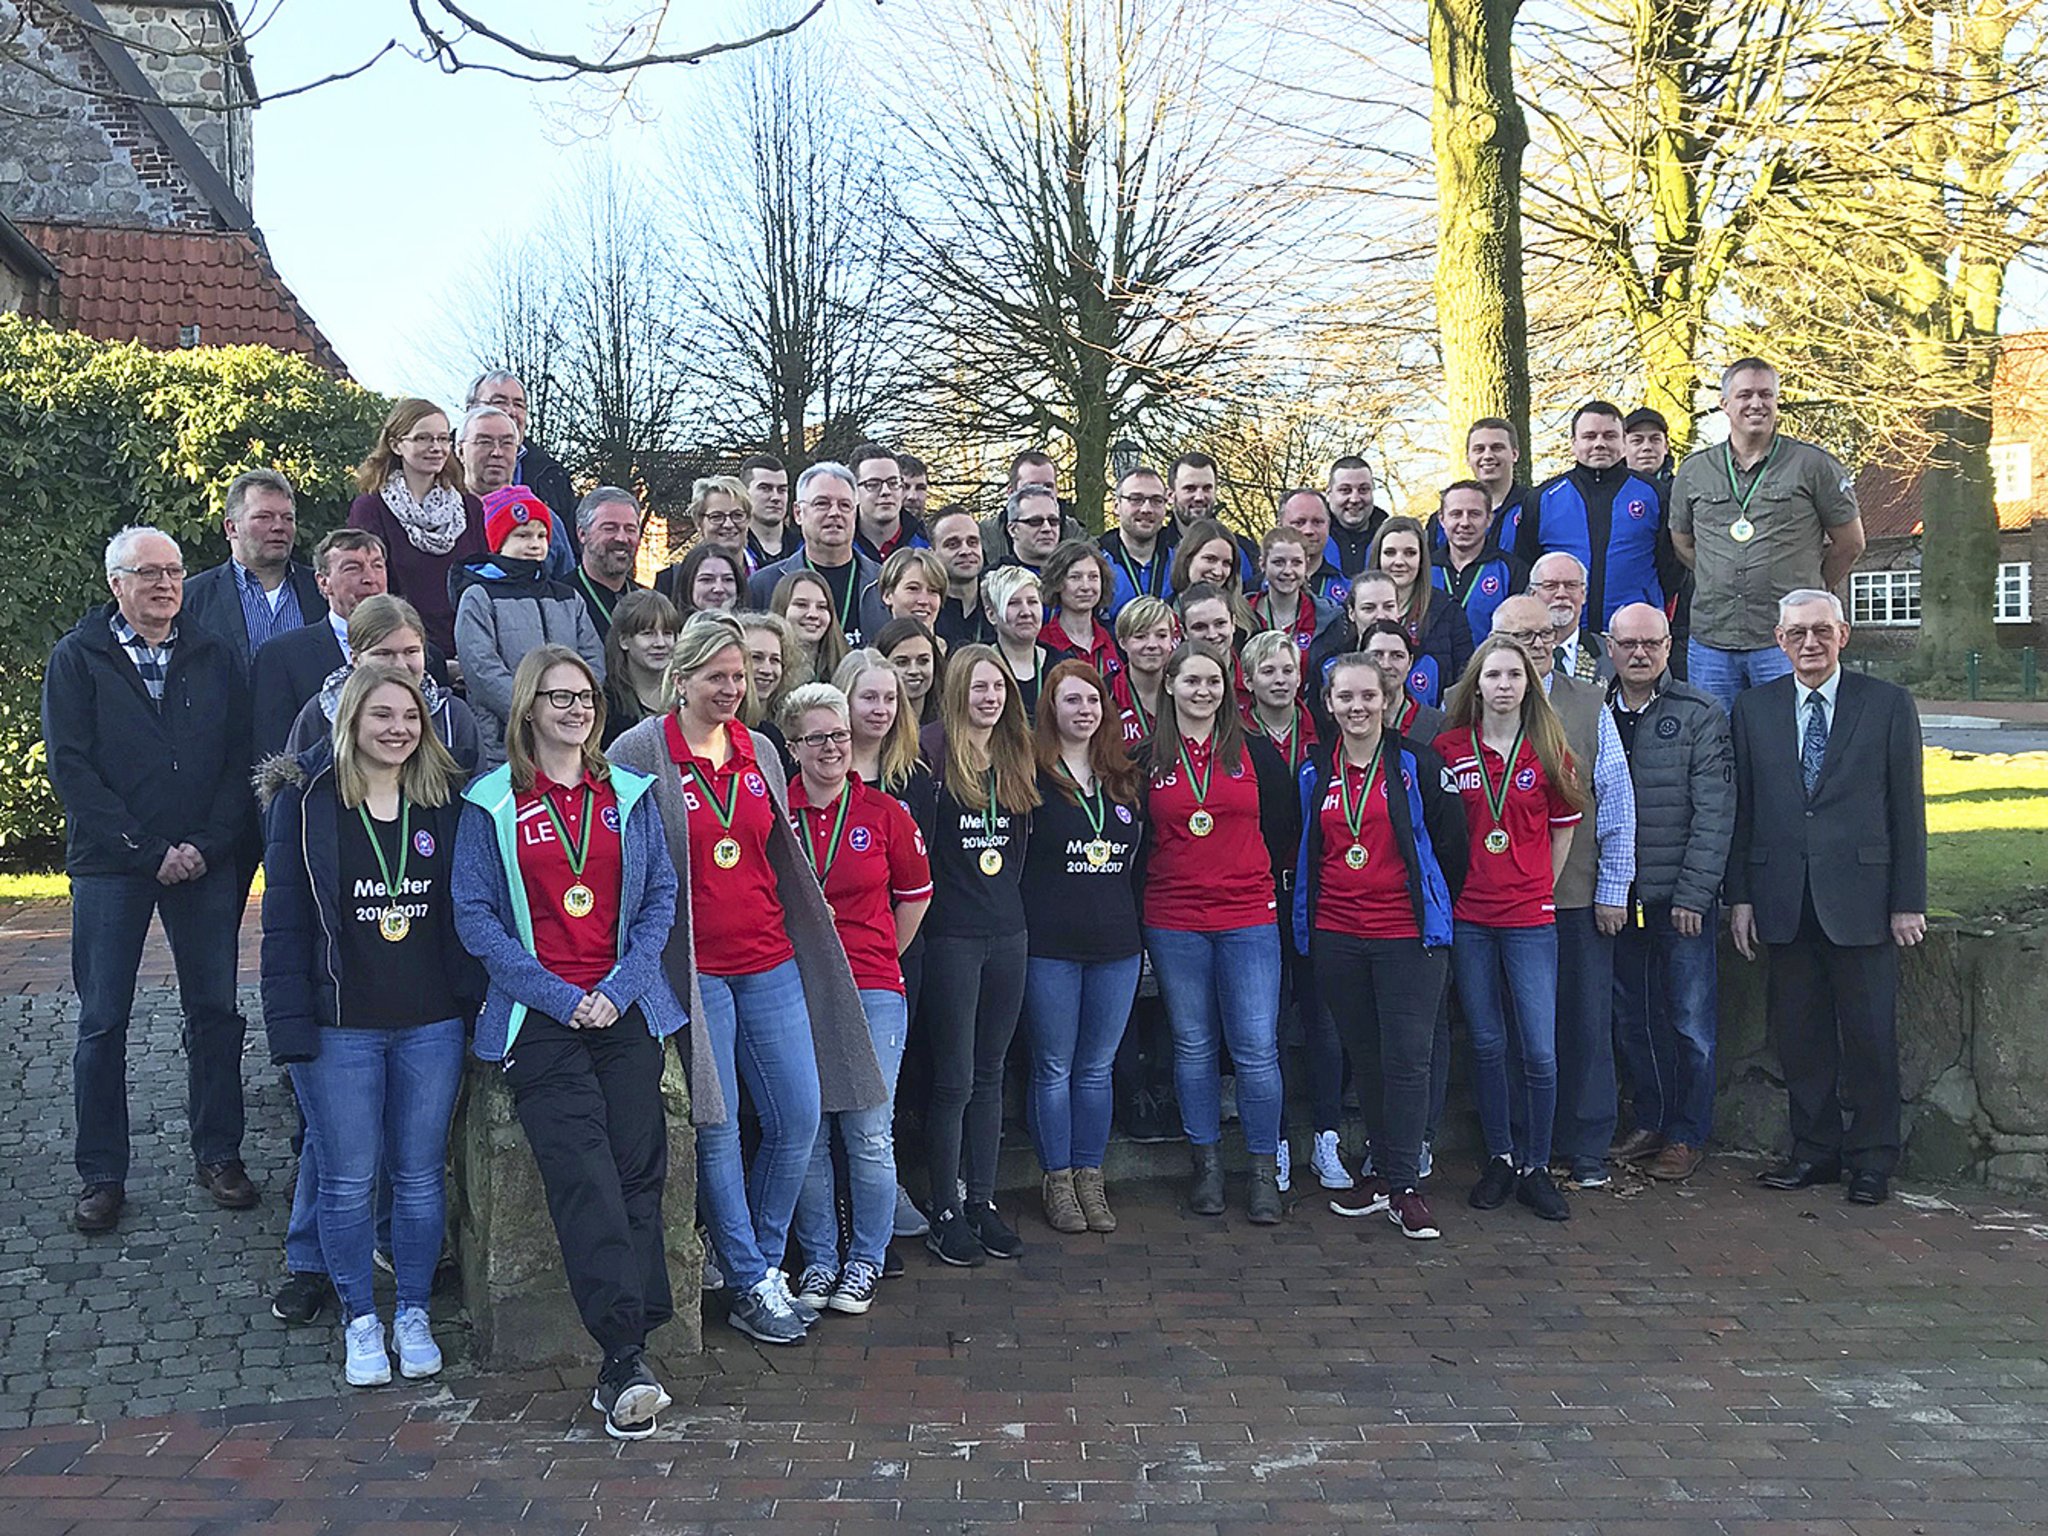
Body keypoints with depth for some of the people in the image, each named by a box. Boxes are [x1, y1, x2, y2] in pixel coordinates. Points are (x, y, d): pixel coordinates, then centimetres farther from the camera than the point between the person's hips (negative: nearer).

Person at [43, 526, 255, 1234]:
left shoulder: (214, 658, 9)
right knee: (103, 1023, 3)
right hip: (109, 867, -2)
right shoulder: (77, 659, 2)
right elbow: (70, 769, -6)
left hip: (205, 864, 2)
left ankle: (218, 1155, 17)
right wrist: (147, 851, -12)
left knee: (215, 1013, 5)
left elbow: (239, 759, 4)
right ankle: (101, 1175, 12)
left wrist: (206, 845, -9)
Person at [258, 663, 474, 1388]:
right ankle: (359, 1320, 22)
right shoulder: (306, 800, -3)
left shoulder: (445, 800, 4)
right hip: (340, 1024, -2)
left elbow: (467, 911, 8)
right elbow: (284, 917, -4)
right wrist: (291, 1022, -10)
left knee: (421, 1174, 10)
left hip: (432, 1022, 2)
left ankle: (414, 1314, 25)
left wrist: (474, 1002, 0)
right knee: (347, 1179, 6)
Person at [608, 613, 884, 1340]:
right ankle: (750, 1286, 13)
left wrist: (804, 933, 17)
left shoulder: (759, 752, 11)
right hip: (693, 966, -5)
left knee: (801, 1116, 5)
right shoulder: (640, 752, -6)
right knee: (717, 1127, 1)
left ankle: (762, 1260, 23)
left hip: (769, 961, 5)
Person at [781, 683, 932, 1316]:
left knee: (869, 1132, 0)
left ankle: (865, 1262, 16)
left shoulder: (883, 812, 3)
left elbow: (914, 893, 16)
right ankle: (818, 1259, 20)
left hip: (873, 990, 0)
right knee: (806, 1132, 4)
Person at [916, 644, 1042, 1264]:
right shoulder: (935, 752, -10)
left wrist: (1008, 897, 12)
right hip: (951, 933, -6)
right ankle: (944, 1211, 13)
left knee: (989, 1073, 13)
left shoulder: (1017, 758, 10)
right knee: (954, 1080, 1)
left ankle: (982, 1201, 24)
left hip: (1007, 932, 6)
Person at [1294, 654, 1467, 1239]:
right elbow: (1300, 851, 18)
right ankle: (1382, 1173, 22)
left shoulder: (1417, 763, -3)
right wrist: (1305, 916, 15)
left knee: (1407, 1058, -5)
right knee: (1365, 1059, 11)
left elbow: (1450, 843, 0)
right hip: (1336, 936, 4)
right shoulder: (1313, 772, 8)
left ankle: (1404, 1186, 2)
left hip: (1407, 934, -4)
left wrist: (1434, 911, 5)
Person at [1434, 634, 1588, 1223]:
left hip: (1530, 919, -1)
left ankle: (1535, 1166, 12)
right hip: (1467, 917, 1)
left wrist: (1537, 889, 8)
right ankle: (1499, 1159, 22)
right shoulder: (1449, 749, 2)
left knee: (1539, 1050, -4)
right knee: (1486, 1045, 9)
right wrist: (1446, 889, 5)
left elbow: (1564, 827, 11)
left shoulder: (1548, 751, 2)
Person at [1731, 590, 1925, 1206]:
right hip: (1784, 900, 2)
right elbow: (1741, 808, 8)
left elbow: (1907, 807, 1)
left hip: (1861, 898, -2)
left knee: (1870, 1034, 4)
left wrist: (1908, 901, -3)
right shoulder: (1753, 708, 8)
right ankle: (1815, 1151, 21)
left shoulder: (1889, 704, 2)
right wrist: (1740, 895, 3)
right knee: (1798, 1033, 8)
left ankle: (1871, 1158, 17)